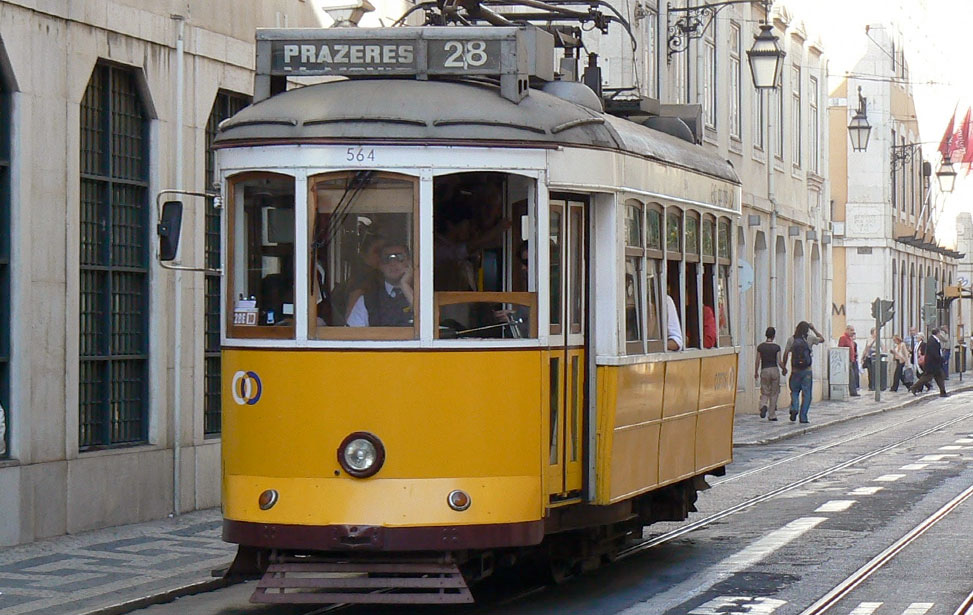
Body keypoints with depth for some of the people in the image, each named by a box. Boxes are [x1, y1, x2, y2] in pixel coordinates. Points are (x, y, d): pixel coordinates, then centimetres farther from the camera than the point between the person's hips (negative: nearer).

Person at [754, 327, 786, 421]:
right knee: (774, 393, 9)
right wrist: (784, 369, 11)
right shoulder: (777, 347, -6)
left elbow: (757, 361, 0)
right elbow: (779, 362, -7)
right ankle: (772, 415, 10)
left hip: (764, 371, 1)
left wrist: (756, 372, 13)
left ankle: (763, 405, -22)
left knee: (765, 393, 10)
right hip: (775, 370, -1)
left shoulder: (760, 347, -1)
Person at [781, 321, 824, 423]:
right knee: (806, 394, 6)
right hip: (807, 371, -1)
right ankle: (803, 417, 3)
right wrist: (814, 329, 18)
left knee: (794, 392, 16)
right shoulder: (809, 338, -3)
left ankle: (794, 408, -10)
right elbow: (822, 339, 15)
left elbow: (786, 354, -1)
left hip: (795, 371, 1)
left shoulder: (791, 339, -1)